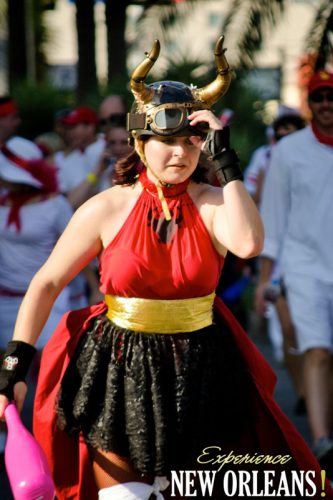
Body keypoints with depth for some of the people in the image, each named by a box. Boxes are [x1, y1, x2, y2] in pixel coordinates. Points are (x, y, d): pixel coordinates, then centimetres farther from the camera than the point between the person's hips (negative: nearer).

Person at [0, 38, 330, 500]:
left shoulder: (213, 203, -5)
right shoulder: (107, 209, -6)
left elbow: (248, 244, -28)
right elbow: (47, 283, -1)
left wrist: (226, 161, -23)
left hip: (196, 375, 1)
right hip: (119, 374, -1)